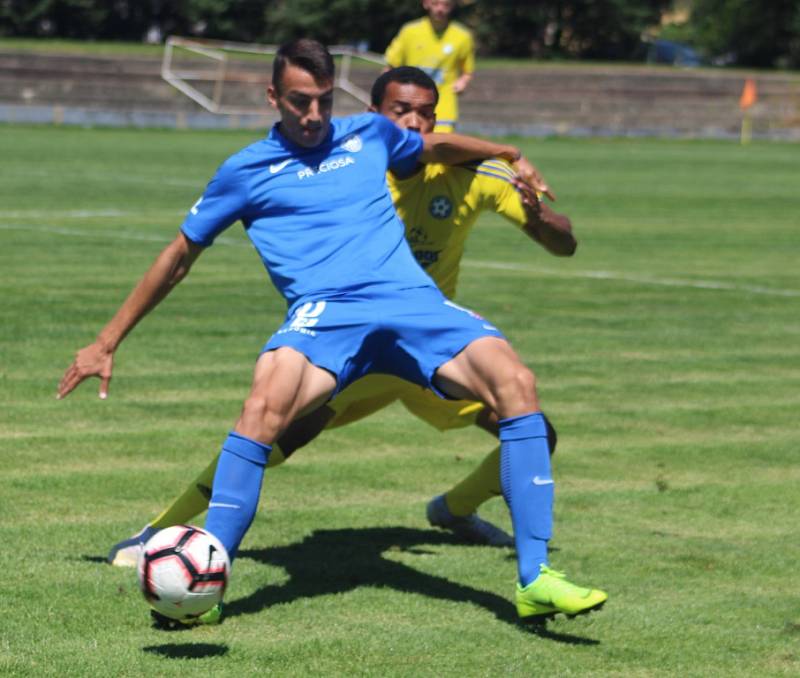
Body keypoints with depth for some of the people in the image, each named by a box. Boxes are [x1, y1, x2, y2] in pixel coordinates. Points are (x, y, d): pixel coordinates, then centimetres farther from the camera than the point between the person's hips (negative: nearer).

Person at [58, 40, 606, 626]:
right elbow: (179, 256, 22)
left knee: (514, 382, -24)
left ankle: (534, 581, -22)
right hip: (325, 312, -2)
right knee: (268, 398, -36)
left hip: (412, 298, 2)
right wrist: (107, 343, 22)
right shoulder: (247, 172, 15)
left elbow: (438, 146, 43)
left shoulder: (370, 134, 21)